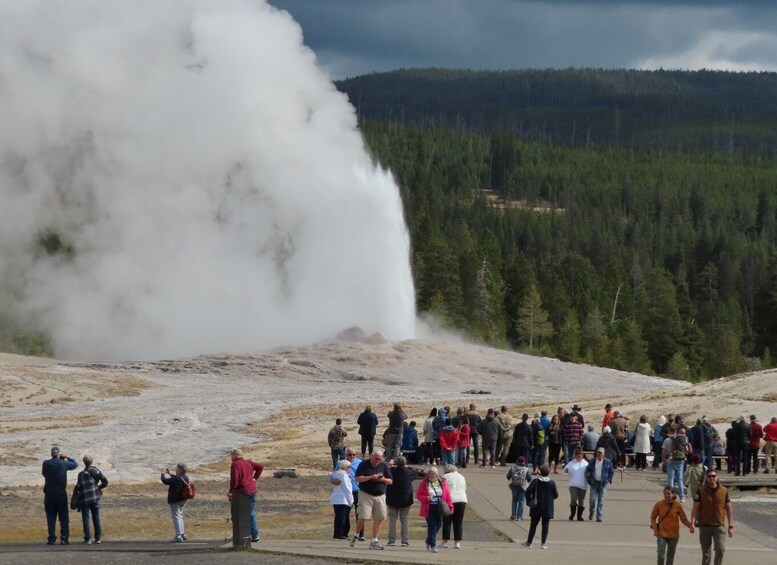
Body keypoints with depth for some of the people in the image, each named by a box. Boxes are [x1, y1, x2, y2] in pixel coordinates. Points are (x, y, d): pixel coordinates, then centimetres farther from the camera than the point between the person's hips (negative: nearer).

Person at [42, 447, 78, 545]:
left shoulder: (46, 463, -3)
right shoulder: (63, 463, -6)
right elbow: (75, 464, 10)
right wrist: (67, 457, 17)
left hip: (49, 493, 1)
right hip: (61, 494, -1)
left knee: (51, 518, 5)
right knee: (64, 518, 4)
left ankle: (52, 538, 0)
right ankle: (64, 538, -2)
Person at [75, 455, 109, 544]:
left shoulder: (82, 474, -11)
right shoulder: (97, 471, 2)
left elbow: (79, 486, -15)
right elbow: (105, 482, 2)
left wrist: (77, 487, 8)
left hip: (85, 499, -4)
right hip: (95, 498, 4)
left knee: (86, 518, 2)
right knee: (96, 518, 12)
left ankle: (87, 538, -3)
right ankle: (98, 538, 13)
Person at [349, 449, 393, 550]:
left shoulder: (384, 465, 7)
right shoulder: (364, 464, -1)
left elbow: (390, 481, 10)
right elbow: (357, 478, -8)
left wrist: (383, 479, -12)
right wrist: (371, 477, -19)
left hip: (380, 496, 3)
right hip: (366, 495, -3)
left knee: (378, 519, -1)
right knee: (363, 517, -11)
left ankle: (374, 541, 6)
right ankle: (356, 536, 13)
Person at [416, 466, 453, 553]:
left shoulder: (442, 483, 7)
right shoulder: (424, 483, 1)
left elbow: (447, 495, 7)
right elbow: (418, 495, 2)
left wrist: (450, 506, -4)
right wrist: (426, 498, -17)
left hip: (439, 509, 3)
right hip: (429, 509, -3)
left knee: (438, 525, 8)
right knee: (432, 526, -7)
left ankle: (429, 541, 30)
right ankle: (433, 545, -2)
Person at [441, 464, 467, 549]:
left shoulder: (445, 477, 0)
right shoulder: (461, 477, 16)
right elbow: (465, 490, 17)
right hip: (462, 500, 4)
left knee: (446, 522, 3)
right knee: (458, 523, 6)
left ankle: (445, 541, 4)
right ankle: (457, 542, 3)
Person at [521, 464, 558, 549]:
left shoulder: (535, 481, -7)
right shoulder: (552, 482, -5)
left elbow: (528, 492, -11)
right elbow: (556, 495, -3)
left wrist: (529, 501, 2)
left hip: (536, 507, 0)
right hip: (548, 508, 0)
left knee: (533, 525, 9)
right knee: (545, 525, 5)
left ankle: (529, 542, 13)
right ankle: (543, 543, 2)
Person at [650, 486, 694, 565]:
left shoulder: (678, 506, -5)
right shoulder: (659, 504, -5)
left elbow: (684, 519, -1)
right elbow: (653, 517, 3)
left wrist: (690, 525, -18)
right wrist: (655, 529, -7)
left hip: (673, 535, 1)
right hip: (661, 534, -1)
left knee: (670, 556, 11)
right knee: (661, 555, -11)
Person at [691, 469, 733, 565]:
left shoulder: (724, 491, 3)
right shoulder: (701, 491, -1)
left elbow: (729, 509, 8)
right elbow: (695, 508, -2)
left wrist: (731, 526, 4)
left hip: (719, 526, 0)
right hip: (704, 526, 0)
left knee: (721, 550, -16)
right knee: (706, 554, 5)